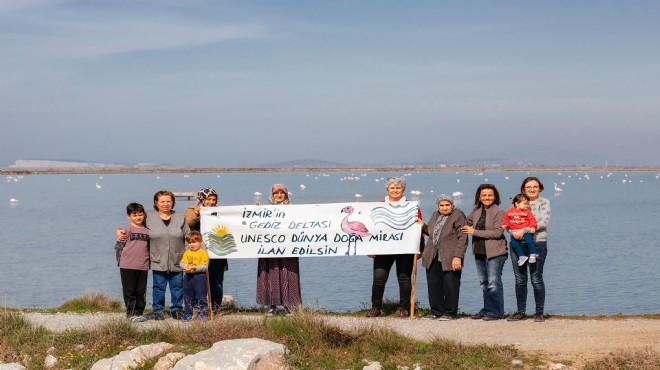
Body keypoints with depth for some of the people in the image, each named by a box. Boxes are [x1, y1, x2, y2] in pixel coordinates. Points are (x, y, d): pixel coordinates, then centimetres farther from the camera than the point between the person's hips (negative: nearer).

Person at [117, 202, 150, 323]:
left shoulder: (147, 231, 11)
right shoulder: (127, 229, -3)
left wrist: (148, 261, 16)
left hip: (143, 266, 4)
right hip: (127, 266, -4)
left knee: (141, 291, 8)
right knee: (129, 291, 3)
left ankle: (139, 312, 18)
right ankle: (131, 313, 8)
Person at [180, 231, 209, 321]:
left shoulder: (203, 253, -6)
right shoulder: (187, 253, 13)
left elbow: (205, 266, -12)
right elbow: (182, 263, 9)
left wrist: (194, 268, -22)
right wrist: (184, 266, -14)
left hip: (199, 276, -6)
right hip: (188, 276, 6)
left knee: (200, 296, -3)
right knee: (187, 297, 11)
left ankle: (203, 313, 6)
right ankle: (188, 314, 20)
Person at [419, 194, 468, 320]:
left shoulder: (458, 216, -5)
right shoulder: (435, 215, 18)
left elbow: (462, 239, -11)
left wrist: (458, 257, -18)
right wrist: (423, 226, 12)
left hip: (450, 258, -7)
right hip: (433, 258, 7)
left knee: (450, 285, -3)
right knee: (433, 285, 7)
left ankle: (450, 312, 5)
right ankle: (436, 311, 16)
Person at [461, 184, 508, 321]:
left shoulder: (499, 212, -10)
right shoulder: (476, 211, 10)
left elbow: (497, 232, -19)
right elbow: (467, 222, 30)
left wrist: (475, 232, -16)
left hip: (495, 252, -7)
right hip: (479, 252, 7)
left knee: (493, 282, -7)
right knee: (484, 283, 13)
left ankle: (496, 312, 0)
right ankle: (487, 310, 22)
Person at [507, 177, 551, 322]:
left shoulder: (544, 203, 4)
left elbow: (544, 222, -11)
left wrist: (524, 230, -18)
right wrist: (513, 232, -15)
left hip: (537, 244, -3)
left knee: (536, 279, -4)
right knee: (520, 279, 6)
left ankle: (539, 312, 4)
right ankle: (521, 312, 14)